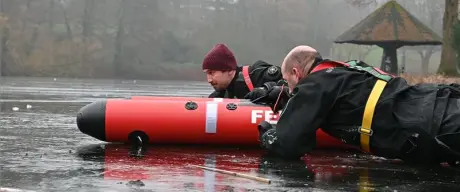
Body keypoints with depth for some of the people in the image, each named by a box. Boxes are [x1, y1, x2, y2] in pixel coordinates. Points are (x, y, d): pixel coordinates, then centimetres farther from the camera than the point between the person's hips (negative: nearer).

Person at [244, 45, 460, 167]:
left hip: (430, 127, -9)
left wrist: (267, 134, 22)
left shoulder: (315, 84, 2)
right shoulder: (342, 71, 29)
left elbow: (287, 146, -2)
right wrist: (284, 96, 51)